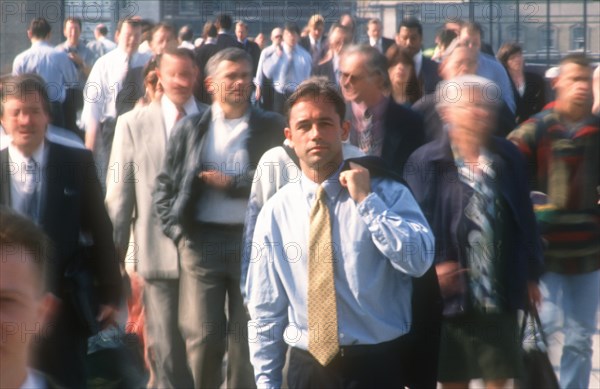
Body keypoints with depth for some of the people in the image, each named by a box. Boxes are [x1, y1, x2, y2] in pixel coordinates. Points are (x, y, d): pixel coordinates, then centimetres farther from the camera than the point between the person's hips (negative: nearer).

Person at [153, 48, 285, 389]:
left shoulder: (271, 127, 6)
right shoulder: (191, 128, 10)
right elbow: (165, 184, 11)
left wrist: (233, 184, -9)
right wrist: (176, 229, -1)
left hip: (254, 240, -1)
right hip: (201, 241, 1)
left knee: (247, 338, 4)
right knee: (202, 338, -2)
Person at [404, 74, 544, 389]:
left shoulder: (509, 159, 3)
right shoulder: (426, 162, -8)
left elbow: (524, 219, 8)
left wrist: (531, 274, 9)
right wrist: (430, 268, -19)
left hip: (500, 296, 3)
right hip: (450, 296, -2)